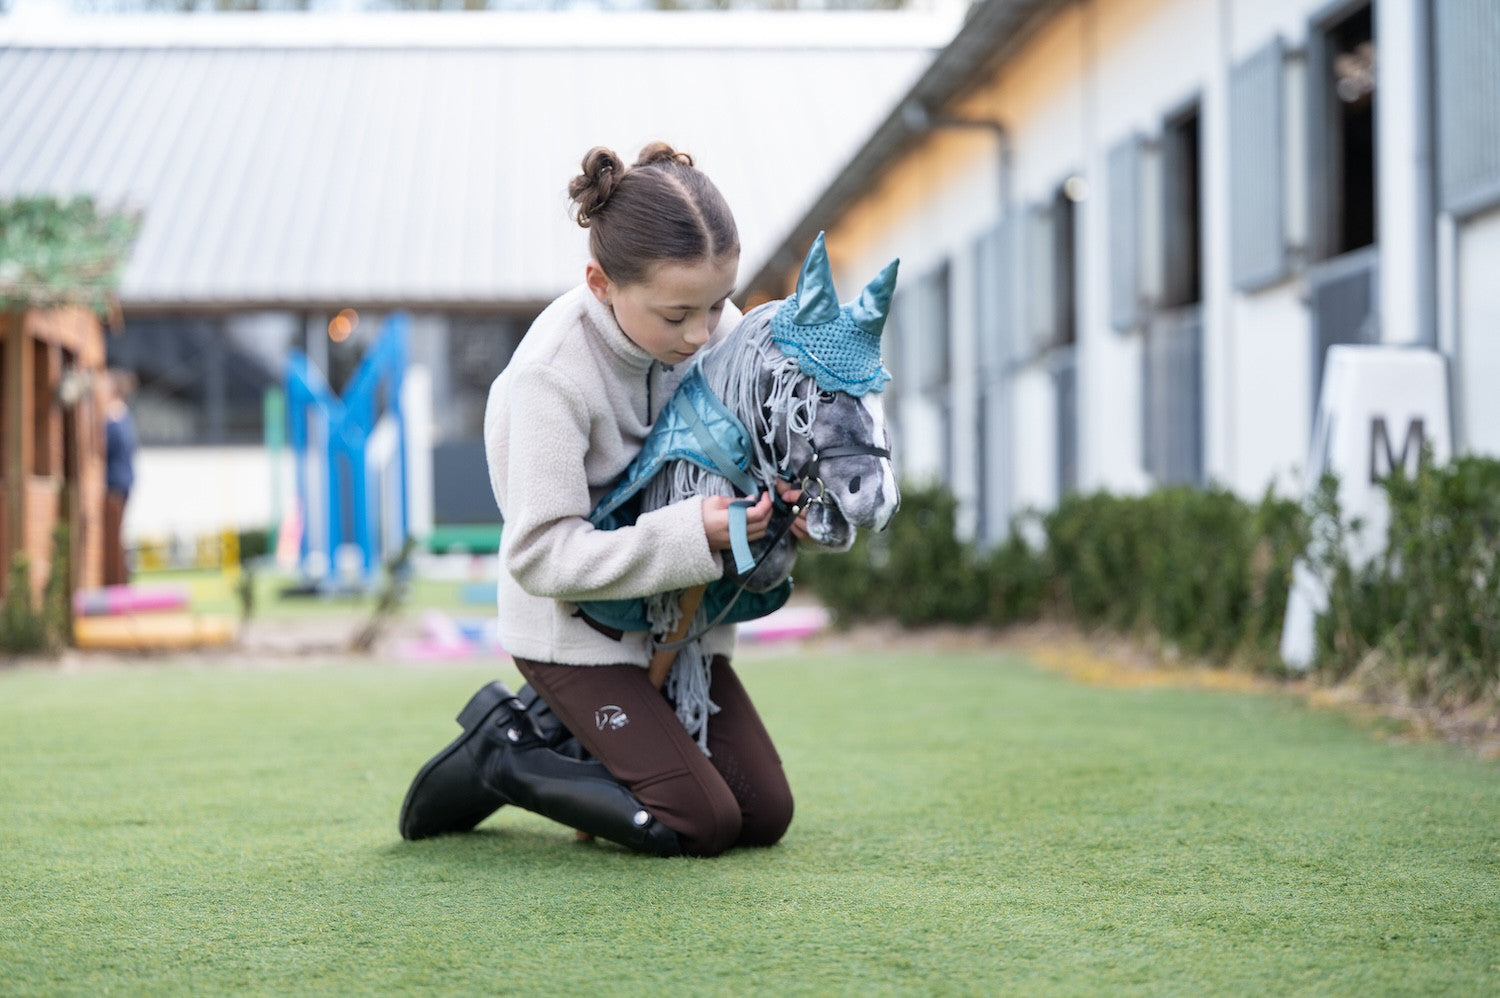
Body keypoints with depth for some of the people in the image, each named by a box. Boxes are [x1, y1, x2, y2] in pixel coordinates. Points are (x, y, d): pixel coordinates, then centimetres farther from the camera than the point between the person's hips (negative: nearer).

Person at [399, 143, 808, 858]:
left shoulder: (715, 326, -11)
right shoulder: (551, 374, -28)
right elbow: (541, 555, -28)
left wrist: (802, 500, -25)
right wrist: (688, 533, -37)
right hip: (575, 623, -6)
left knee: (765, 817, 2)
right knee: (702, 825, -15)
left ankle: (561, 728, 18)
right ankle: (501, 756, 5)